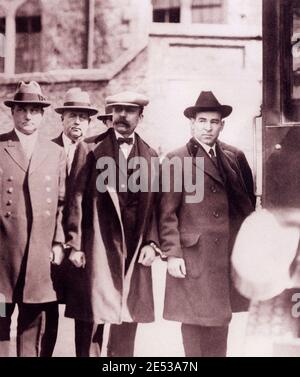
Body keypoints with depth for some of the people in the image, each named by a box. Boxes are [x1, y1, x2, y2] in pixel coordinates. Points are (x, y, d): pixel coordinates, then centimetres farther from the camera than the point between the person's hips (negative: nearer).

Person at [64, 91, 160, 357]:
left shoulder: (150, 155, 12)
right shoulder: (90, 149, 2)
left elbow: (154, 205, 12)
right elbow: (76, 199, -2)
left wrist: (151, 242, 0)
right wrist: (75, 245, -7)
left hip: (135, 250, 3)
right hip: (96, 248, -3)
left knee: (129, 320, 7)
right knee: (90, 317, 0)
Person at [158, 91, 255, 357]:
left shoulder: (236, 157, 9)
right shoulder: (176, 160, -3)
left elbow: (249, 202, 13)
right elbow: (167, 213, -6)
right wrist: (172, 254, -12)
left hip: (230, 254, 4)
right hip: (193, 257, -4)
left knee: (220, 320, 12)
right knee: (194, 322, 3)